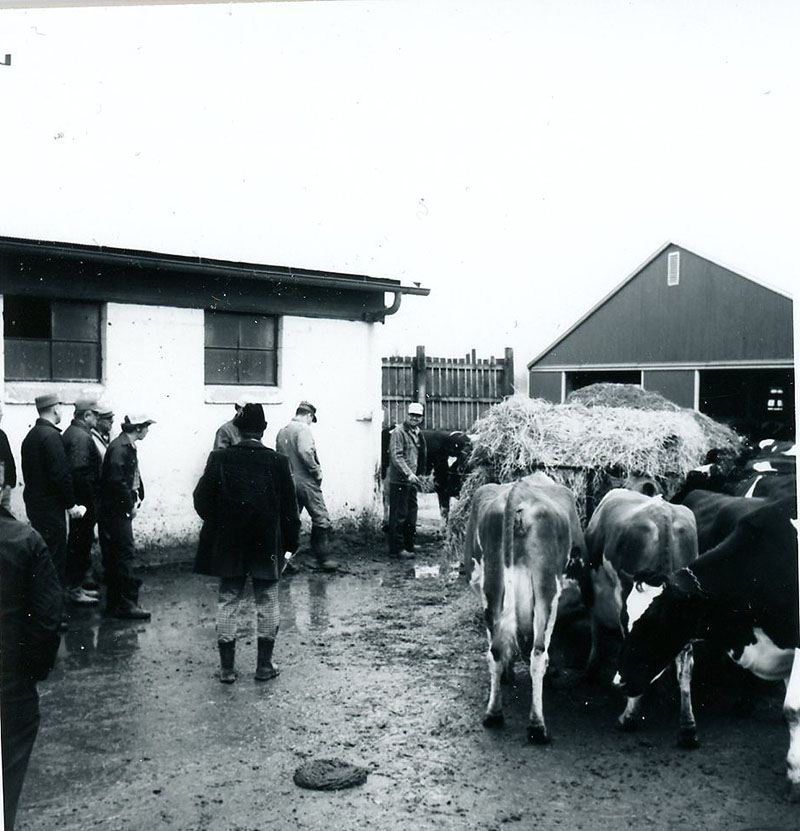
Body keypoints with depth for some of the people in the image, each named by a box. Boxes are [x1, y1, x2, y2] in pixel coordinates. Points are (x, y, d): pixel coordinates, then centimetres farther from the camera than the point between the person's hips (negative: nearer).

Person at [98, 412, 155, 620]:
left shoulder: (128, 447, 12)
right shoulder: (119, 449, -20)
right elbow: (117, 482, -25)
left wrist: (137, 497, 7)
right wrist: (131, 505, -16)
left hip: (121, 511, 10)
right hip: (115, 512, -10)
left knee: (115, 556, 14)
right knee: (125, 553, -9)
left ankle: (115, 603, 22)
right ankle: (126, 603, -6)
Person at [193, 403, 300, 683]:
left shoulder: (220, 459, -7)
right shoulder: (277, 462, -8)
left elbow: (201, 500, -4)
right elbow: (289, 508, -5)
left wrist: (219, 524, 12)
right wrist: (290, 544, 4)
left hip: (227, 545, 1)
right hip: (267, 545, -1)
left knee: (227, 602, 10)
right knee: (267, 603, 11)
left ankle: (227, 668, 14)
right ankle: (264, 665, 15)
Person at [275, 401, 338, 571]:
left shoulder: (281, 432, 12)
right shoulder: (303, 429, -11)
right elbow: (306, 452, -23)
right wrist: (317, 471, -13)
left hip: (287, 482, 8)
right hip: (306, 482, -8)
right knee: (321, 519, 0)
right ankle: (323, 558, 2)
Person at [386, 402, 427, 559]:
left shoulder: (418, 434, 16)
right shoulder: (399, 432, -11)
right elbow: (396, 456, -19)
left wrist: (420, 475, 17)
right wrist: (408, 473, -27)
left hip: (412, 481, 9)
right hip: (399, 480, -9)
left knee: (411, 515, 13)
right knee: (399, 515, -5)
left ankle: (409, 546, 23)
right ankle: (397, 549, 1)